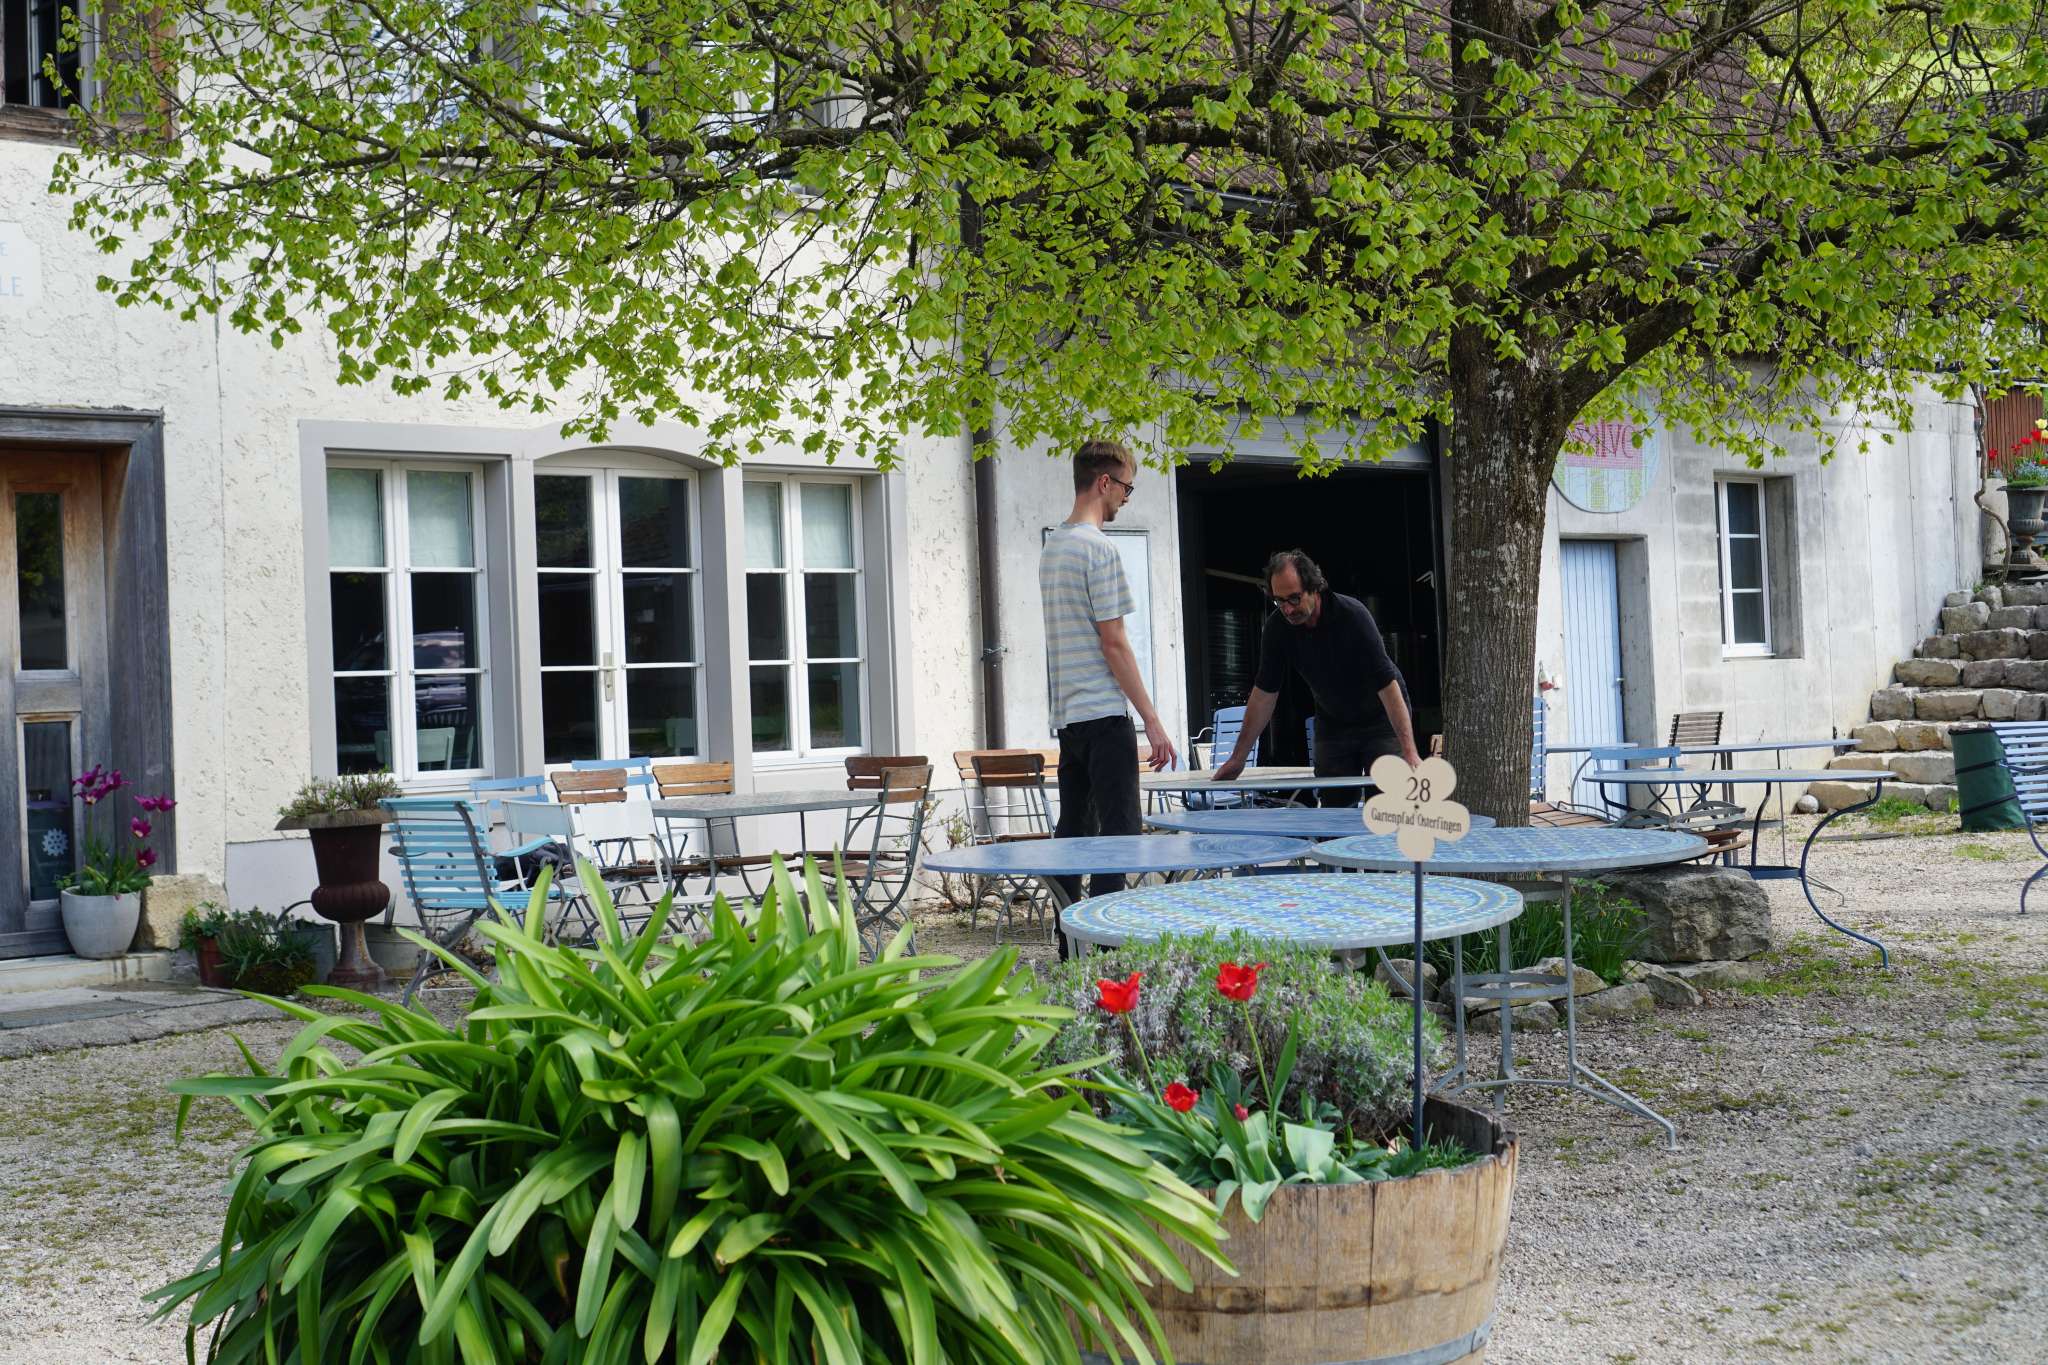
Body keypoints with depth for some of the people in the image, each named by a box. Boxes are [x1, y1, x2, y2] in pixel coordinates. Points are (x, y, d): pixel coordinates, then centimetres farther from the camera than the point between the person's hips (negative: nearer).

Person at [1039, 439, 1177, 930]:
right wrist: (1152, 721, -12)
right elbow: (1114, 643, -15)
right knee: (1119, 833, -7)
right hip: (1103, 713, -9)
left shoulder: (1051, 548, 16)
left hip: (1066, 715, 9)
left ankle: (1069, 945, 13)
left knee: (1073, 831, 11)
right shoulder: (1099, 549, -11)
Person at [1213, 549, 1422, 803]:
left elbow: (1387, 684, -30)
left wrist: (1409, 751, -36)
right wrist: (1238, 757, -6)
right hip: (1332, 724, 4)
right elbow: (1264, 693, -5)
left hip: (1380, 719, -4)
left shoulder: (1352, 614, -27)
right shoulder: (1278, 627, -14)